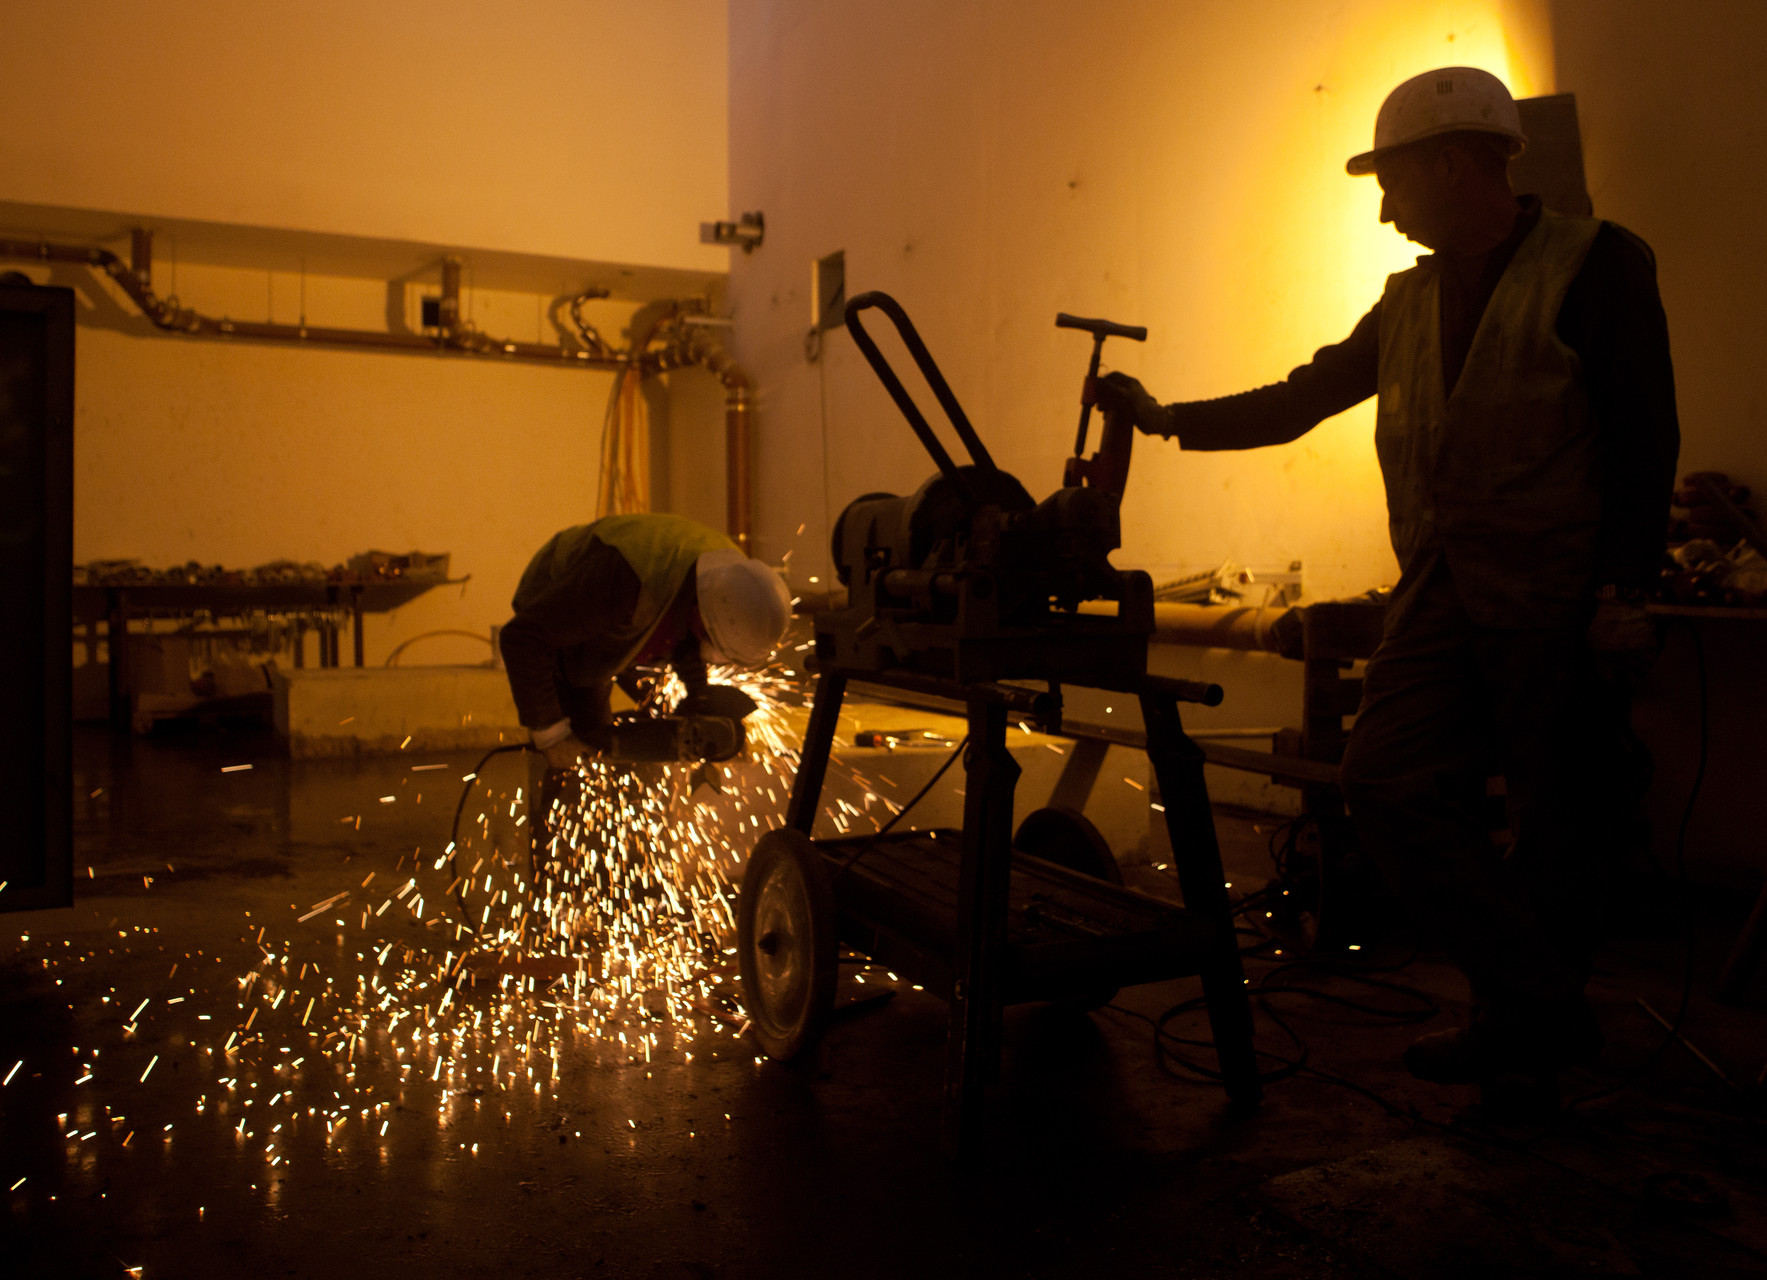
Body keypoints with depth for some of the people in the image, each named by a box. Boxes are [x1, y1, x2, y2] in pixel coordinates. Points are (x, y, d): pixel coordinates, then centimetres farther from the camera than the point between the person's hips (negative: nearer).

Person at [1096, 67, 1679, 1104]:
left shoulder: (1597, 266, -3)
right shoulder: (1412, 298, 15)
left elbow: (1647, 439, -8)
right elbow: (1302, 401, 19)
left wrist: (1626, 591, -15)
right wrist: (1170, 419, 14)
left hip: (1558, 598, -6)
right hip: (1441, 593, 6)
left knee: (1555, 814, 2)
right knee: (1390, 783, -4)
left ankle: (1532, 1025, 21)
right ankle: (1539, 1006, 7)